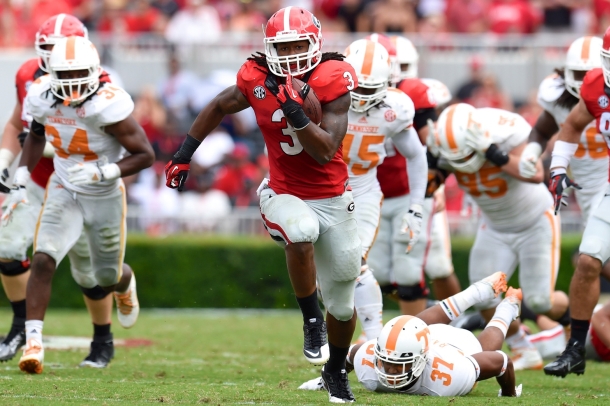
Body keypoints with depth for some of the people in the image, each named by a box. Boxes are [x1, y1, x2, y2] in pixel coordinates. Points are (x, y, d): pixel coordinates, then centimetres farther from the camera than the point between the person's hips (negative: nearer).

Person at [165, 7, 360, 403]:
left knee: (342, 304, 11)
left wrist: (296, 112, -36)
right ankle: (311, 320, -19)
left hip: (334, 199, 0)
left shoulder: (332, 81, -18)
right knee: (301, 232, -39)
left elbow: (326, 151, -24)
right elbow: (219, 107, 11)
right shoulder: (257, 80, -10)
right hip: (286, 196, 0)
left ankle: (336, 373, 39)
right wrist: (185, 154, 12)